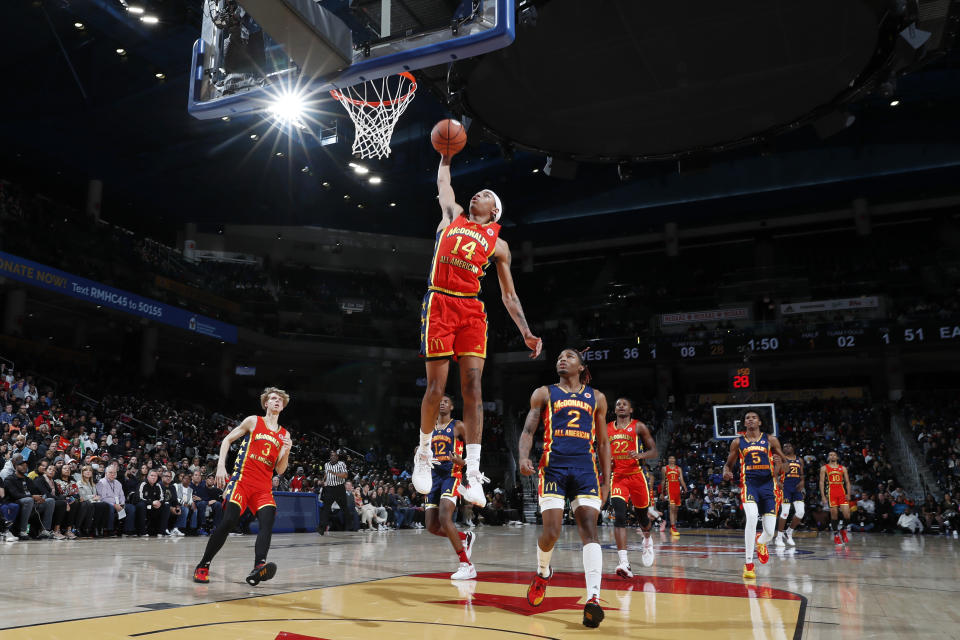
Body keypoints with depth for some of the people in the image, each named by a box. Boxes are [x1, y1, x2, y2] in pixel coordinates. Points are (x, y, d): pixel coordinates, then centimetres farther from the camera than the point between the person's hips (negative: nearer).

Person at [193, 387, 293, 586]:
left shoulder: (284, 434, 14)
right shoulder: (253, 421, 7)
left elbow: (280, 470, 13)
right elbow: (227, 440, 10)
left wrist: (286, 451, -7)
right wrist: (221, 466, -3)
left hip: (264, 487, 3)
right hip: (242, 479, -3)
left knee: (268, 519, -21)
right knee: (229, 521, -14)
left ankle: (258, 567, -36)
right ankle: (203, 566, 4)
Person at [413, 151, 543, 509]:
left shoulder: (497, 244, 18)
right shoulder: (452, 216, 21)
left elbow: (509, 295, 15)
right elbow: (443, 181, 33)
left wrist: (526, 333, 5)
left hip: (472, 309, 1)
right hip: (439, 305, 0)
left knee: (472, 387, -9)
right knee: (436, 387, -3)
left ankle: (473, 473, -11)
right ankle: (424, 453, 20)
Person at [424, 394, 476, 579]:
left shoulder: (458, 426, 1)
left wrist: (462, 462, -19)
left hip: (451, 475, -6)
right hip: (434, 476, 6)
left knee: (444, 518, -25)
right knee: (432, 526, 0)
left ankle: (467, 565, -17)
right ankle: (466, 537, 26)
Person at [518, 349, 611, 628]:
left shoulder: (596, 398, 17)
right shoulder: (544, 393, 13)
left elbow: (602, 442, 18)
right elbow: (528, 430, 5)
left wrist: (606, 479, 10)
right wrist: (524, 458, -15)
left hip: (586, 468, 1)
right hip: (553, 466, -1)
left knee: (589, 529, -14)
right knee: (551, 532, -9)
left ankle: (593, 598, -20)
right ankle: (542, 573, 23)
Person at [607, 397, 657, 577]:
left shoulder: (639, 427, 1)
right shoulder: (607, 429, 10)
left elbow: (654, 452, 0)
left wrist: (640, 455, -20)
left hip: (636, 476, -1)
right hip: (617, 477, 1)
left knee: (642, 515, 13)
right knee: (619, 515, -18)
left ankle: (647, 540, 49)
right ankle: (624, 562, -24)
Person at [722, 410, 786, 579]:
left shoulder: (770, 440, 8)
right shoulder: (737, 442, 10)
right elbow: (729, 464, 16)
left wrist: (780, 462, -14)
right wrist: (726, 472, -8)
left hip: (768, 484, 1)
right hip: (749, 484, -1)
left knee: (770, 531, -2)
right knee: (752, 517, -29)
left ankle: (760, 542, 40)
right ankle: (749, 564, -19)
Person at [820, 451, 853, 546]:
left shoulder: (843, 468, 16)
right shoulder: (824, 468, 8)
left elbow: (847, 482, 12)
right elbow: (821, 482, 3)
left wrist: (848, 493, -4)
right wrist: (823, 496, -7)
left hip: (842, 493, 2)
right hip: (831, 493, -2)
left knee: (847, 515, -8)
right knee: (834, 515, -5)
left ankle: (843, 530, 19)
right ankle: (836, 535, 7)